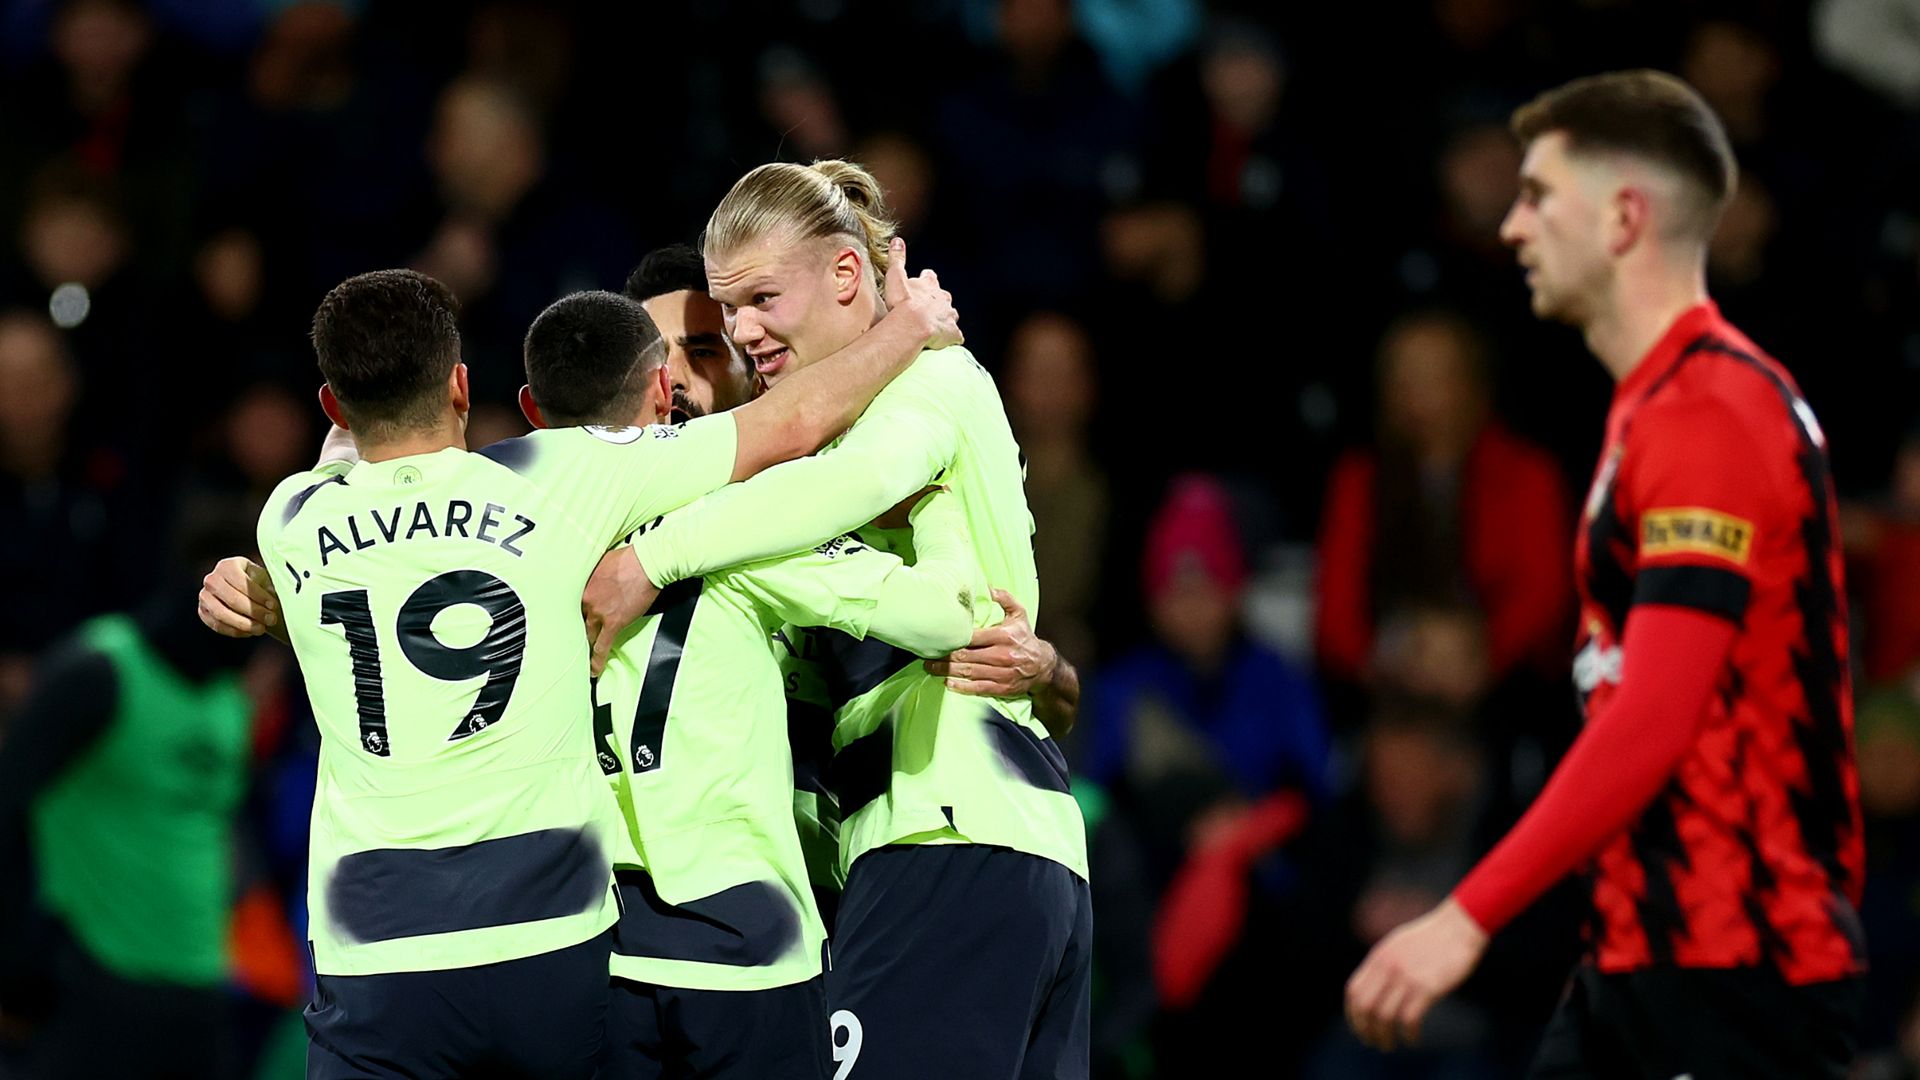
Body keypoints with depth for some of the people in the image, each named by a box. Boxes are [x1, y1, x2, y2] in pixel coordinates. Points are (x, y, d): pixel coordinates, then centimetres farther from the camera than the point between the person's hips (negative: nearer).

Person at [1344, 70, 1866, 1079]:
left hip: (1734, 967, -10)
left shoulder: (1710, 417, -16)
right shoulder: (1652, 403, 17)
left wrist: (1469, 917, -24)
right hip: (1640, 953, 10)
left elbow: (1651, 721, -23)